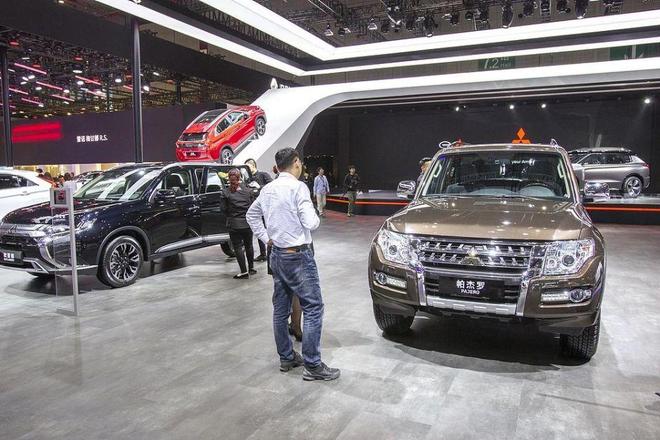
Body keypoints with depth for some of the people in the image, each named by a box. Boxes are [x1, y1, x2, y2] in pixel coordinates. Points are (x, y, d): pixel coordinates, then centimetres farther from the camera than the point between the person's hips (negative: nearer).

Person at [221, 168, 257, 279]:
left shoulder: (225, 192, -8)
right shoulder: (247, 190, -1)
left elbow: (225, 209, -3)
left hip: (234, 224, -3)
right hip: (248, 223, 3)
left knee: (238, 247, 3)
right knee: (248, 245, 17)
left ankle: (244, 271, 0)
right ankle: (251, 268, 25)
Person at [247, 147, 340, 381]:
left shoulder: (267, 189, 8)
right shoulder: (298, 187, -15)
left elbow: (251, 214, 21)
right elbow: (310, 223, -20)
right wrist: (315, 216, 1)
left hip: (277, 255, 8)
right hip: (297, 255, -8)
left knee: (280, 309, 14)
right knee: (313, 308, -2)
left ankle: (286, 357, 26)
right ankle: (312, 366, 1)